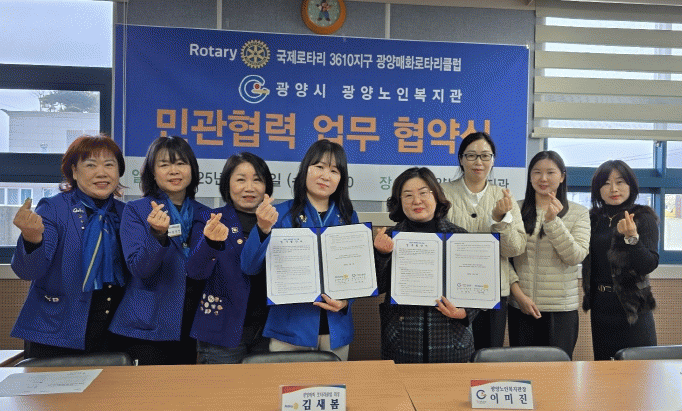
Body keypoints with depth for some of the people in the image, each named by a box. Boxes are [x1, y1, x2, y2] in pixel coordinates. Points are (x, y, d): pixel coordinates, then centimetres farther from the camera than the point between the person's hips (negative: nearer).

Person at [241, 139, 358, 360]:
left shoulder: (348, 218, 6)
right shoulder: (282, 214, -3)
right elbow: (249, 267, -10)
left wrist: (346, 301, -10)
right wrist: (263, 229, -25)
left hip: (336, 328, 3)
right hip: (291, 326, -3)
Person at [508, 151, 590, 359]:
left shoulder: (579, 213, 3)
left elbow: (576, 256, -9)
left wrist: (552, 221, -17)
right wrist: (518, 293, -7)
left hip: (561, 308, -1)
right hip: (521, 306, 1)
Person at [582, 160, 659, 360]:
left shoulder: (644, 217, -5)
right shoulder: (593, 218, 7)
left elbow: (649, 264, -14)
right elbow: (586, 260, 12)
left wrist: (632, 237, -27)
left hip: (631, 305, -4)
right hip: (601, 305, 5)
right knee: (602, 361, 12)